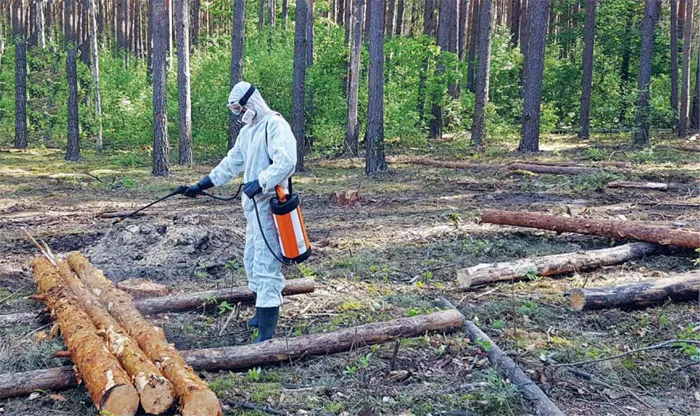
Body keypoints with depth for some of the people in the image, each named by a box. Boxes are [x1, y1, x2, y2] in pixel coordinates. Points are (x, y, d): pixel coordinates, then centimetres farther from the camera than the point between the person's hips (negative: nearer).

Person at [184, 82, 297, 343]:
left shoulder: (275, 125, -12)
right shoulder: (247, 131, 19)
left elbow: (286, 162, -25)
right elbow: (231, 163, 27)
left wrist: (259, 184, -30)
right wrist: (201, 186, 26)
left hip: (269, 205, -10)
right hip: (252, 205, 10)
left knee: (265, 265, -12)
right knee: (252, 260, 19)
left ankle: (266, 333, -11)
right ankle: (262, 313, 34)